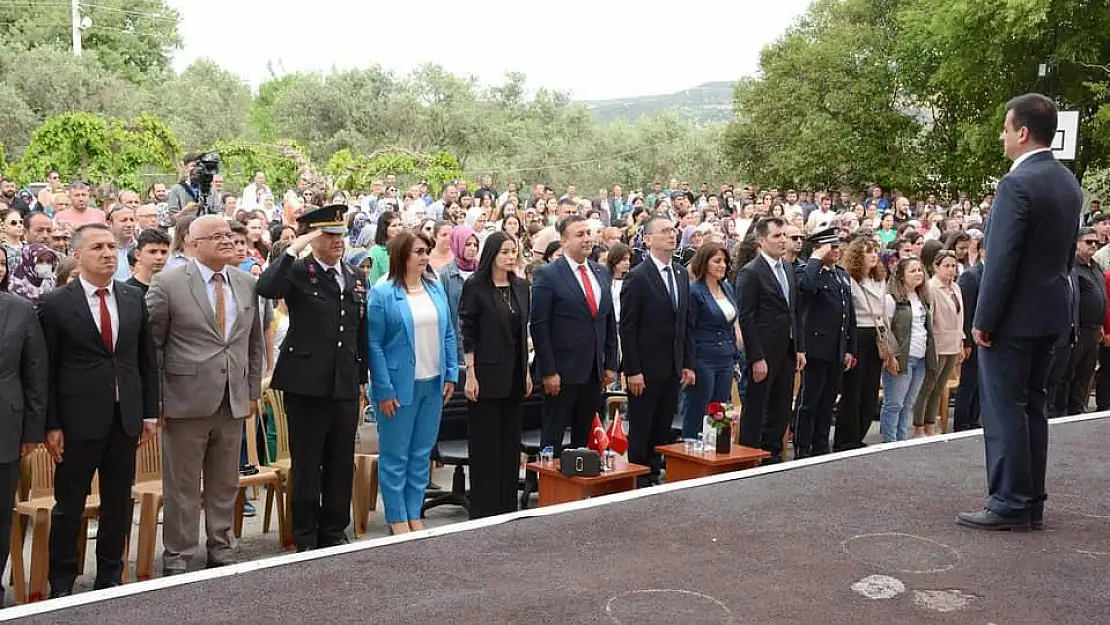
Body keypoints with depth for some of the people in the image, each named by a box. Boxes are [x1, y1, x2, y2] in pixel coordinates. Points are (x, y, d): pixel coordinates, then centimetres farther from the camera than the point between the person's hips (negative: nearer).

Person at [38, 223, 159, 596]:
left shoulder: (134, 299, 7)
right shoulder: (55, 304, -5)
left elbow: (147, 360, 11)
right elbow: (48, 370, -5)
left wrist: (150, 412, 7)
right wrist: (51, 425, -8)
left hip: (125, 418, 4)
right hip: (79, 420, -4)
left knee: (119, 503, 11)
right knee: (69, 506, 6)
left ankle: (110, 579, 25)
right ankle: (61, 585, 20)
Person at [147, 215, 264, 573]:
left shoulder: (247, 284, 9)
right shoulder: (168, 284, -6)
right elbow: (151, 344, -4)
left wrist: (253, 391, 12)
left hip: (233, 402, 5)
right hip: (186, 400, -4)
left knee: (225, 486, 13)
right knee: (182, 486, 5)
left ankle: (221, 553, 26)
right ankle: (177, 560, 16)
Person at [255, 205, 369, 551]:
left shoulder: (355, 277, 13)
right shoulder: (299, 271, -4)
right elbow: (266, 288, -26)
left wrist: (362, 377, 16)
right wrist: (294, 249, -24)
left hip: (346, 386, 5)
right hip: (307, 384, -5)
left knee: (341, 465, 12)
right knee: (306, 465, 5)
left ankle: (334, 533, 24)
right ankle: (305, 538, 16)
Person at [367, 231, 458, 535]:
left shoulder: (436, 289, 8)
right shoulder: (382, 293, -9)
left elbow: (448, 335, 12)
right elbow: (373, 344, -11)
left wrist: (451, 374, 5)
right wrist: (384, 390, -14)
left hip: (433, 385, 6)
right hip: (399, 387, -5)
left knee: (422, 454, 11)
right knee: (395, 457, 4)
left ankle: (414, 514, 21)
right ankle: (397, 518, 14)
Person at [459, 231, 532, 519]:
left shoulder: (521, 286, 9)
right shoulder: (475, 286, -7)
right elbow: (468, 334, -9)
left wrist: (526, 371, 12)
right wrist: (470, 374, -13)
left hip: (514, 375, 6)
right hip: (486, 374, -6)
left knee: (510, 441, 10)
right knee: (485, 442, 0)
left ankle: (508, 506, 19)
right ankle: (484, 510, 8)